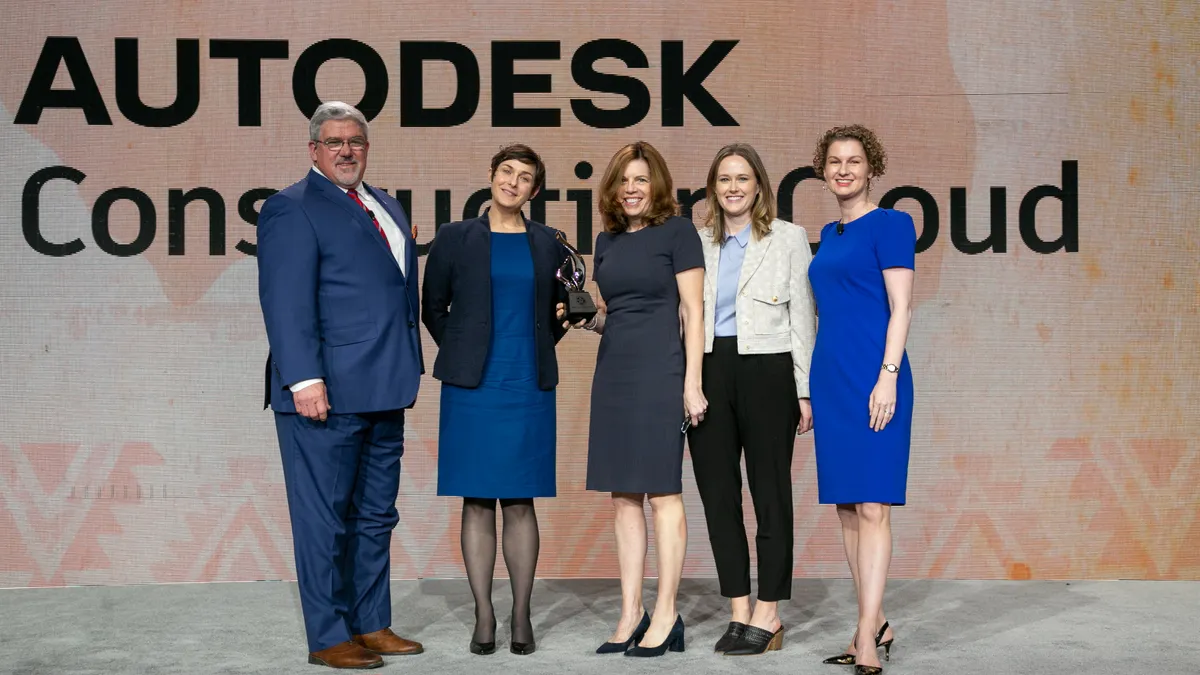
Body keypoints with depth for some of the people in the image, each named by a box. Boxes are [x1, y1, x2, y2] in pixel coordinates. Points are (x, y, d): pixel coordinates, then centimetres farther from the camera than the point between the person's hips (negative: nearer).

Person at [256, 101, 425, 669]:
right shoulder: (291, 209, -5)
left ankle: (372, 625, 25)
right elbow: (285, 303, -13)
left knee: (376, 516, 14)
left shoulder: (388, 210, 19)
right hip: (327, 394, -8)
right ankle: (328, 638, 9)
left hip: (384, 392, 8)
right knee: (324, 517, 0)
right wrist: (304, 380, -21)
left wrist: (409, 371, 15)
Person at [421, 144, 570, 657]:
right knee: (477, 503, 2)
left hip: (529, 388, 1)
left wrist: (537, 353, 7)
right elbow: (432, 308, 10)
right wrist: (462, 354, 4)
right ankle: (483, 616, 10)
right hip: (472, 388, -1)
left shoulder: (548, 244, 8)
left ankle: (521, 617, 12)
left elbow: (560, 312, 18)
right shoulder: (455, 238, 4)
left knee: (520, 502, 4)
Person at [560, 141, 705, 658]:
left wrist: (692, 382, -11)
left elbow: (692, 311, -6)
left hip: (659, 373, -6)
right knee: (623, 496, 7)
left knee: (662, 493, -3)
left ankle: (665, 616, 5)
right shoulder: (607, 240, 16)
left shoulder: (677, 231, -2)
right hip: (613, 373, 6)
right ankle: (631, 614, 13)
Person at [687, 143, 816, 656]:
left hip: (767, 369, -4)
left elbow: (802, 316, 1)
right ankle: (739, 611, 16)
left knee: (770, 492, 3)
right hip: (709, 371, 4)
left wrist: (805, 389, -5)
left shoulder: (789, 238, 4)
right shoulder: (698, 243, 13)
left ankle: (768, 614, 12)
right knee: (717, 492, 6)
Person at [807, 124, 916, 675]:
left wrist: (887, 377, -17)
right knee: (845, 507, 8)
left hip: (872, 379, -8)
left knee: (871, 507, -8)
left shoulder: (889, 224, -3)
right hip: (830, 380, 8)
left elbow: (901, 308, -9)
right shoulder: (829, 236, 18)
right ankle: (876, 627, 17)